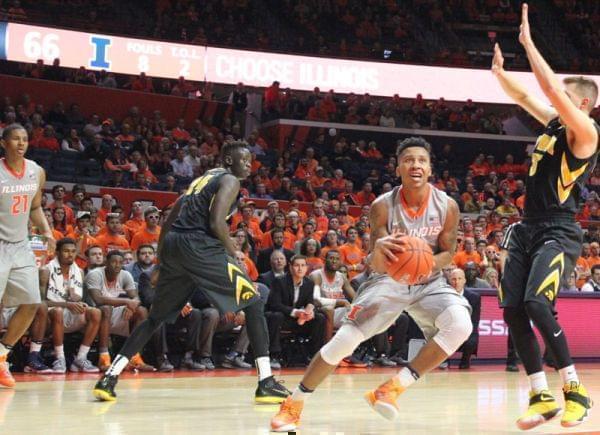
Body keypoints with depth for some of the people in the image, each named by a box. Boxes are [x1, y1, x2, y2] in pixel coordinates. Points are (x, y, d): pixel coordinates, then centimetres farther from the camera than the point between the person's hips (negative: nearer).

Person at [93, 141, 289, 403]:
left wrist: (161, 258, 30)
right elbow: (216, 223, -11)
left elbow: (168, 223, 26)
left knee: (156, 317, 20)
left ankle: (109, 378, 13)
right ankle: (266, 383, -7)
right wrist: (234, 254, 1)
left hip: (171, 245, 8)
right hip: (199, 246, -8)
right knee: (253, 303, 1)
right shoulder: (230, 180, 5)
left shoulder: (202, 179, 29)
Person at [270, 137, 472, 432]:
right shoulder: (383, 206, -18)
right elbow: (376, 266, -19)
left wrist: (428, 265, -29)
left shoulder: (447, 206, -16)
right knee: (345, 339, -15)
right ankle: (293, 405, 2)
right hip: (388, 280, -1)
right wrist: (379, 250, -45)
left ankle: (395, 386, -17)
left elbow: (447, 253, -4)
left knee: (460, 326, -28)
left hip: (429, 282, 1)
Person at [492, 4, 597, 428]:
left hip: (558, 234, -9)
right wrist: (499, 72, 10)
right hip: (528, 230, 9)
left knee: (537, 304, -26)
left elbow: (551, 89, -21)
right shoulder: (555, 122, 13)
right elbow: (525, 97, 25)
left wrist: (528, 42, -16)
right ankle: (542, 397, 9)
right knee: (513, 310, 1)